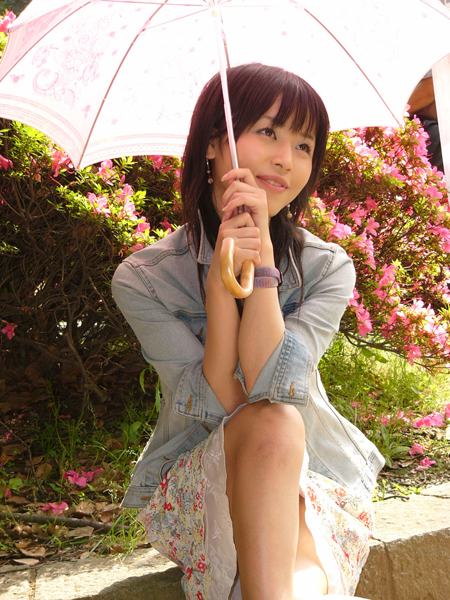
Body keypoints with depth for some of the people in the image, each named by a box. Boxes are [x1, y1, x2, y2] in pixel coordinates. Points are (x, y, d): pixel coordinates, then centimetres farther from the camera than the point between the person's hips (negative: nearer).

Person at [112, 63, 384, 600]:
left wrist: (262, 258, -30)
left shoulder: (328, 269, -8)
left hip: (315, 478, 1)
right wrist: (221, 282, -31)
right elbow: (219, 407, -19)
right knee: (269, 427, -35)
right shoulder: (142, 279, -11)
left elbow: (273, 389, -24)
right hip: (194, 488, 0)